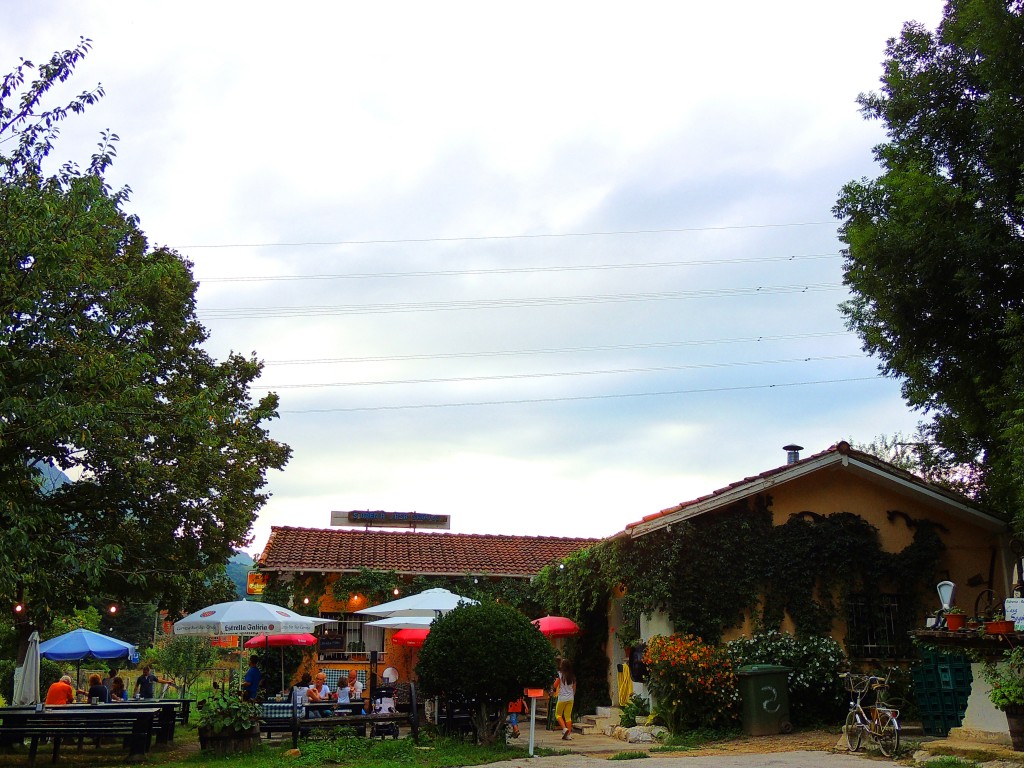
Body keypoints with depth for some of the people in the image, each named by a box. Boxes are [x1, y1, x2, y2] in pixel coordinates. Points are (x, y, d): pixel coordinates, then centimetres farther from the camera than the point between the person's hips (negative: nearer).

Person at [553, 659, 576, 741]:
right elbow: (574, 688, 10)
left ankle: (564, 728, -9)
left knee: (558, 714, 11)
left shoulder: (560, 674, -11)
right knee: (568, 716, 9)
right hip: (570, 698, 4)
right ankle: (569, 734, 5)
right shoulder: (572, 676, 4)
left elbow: (555, 686, -9)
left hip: (562, 698, -4)